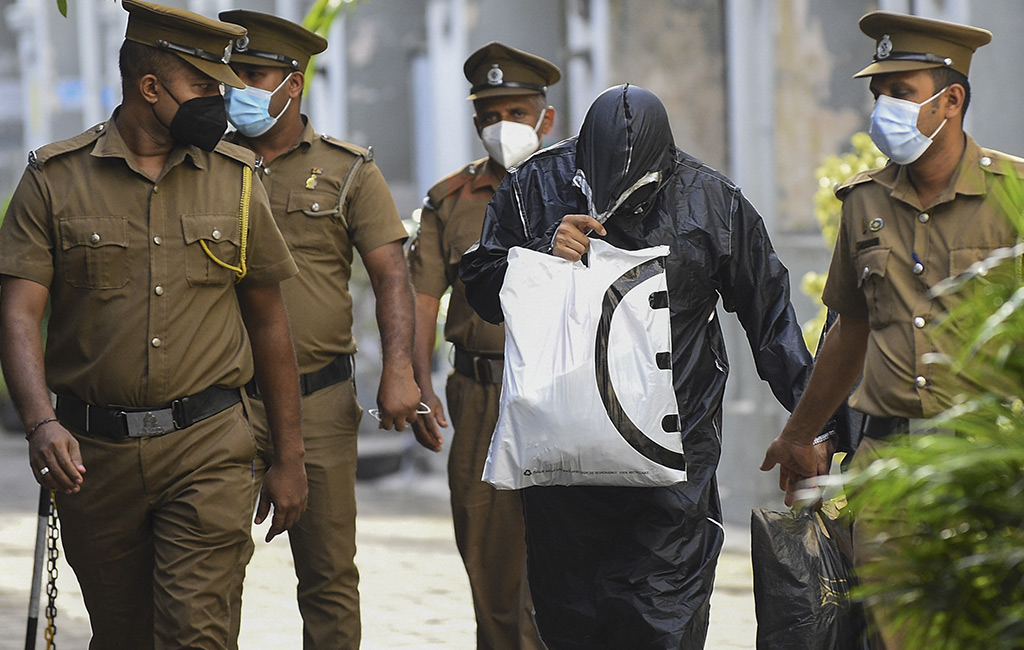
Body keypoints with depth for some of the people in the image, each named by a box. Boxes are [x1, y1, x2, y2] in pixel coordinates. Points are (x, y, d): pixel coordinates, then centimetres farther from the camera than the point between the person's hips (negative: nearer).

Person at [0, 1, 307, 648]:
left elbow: (268, 321, 13)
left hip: (209, 452, 0)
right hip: (91, 452, 0)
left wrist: (289, 459, 12)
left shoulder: (236, 181, 6)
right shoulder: (55, 180, 0)